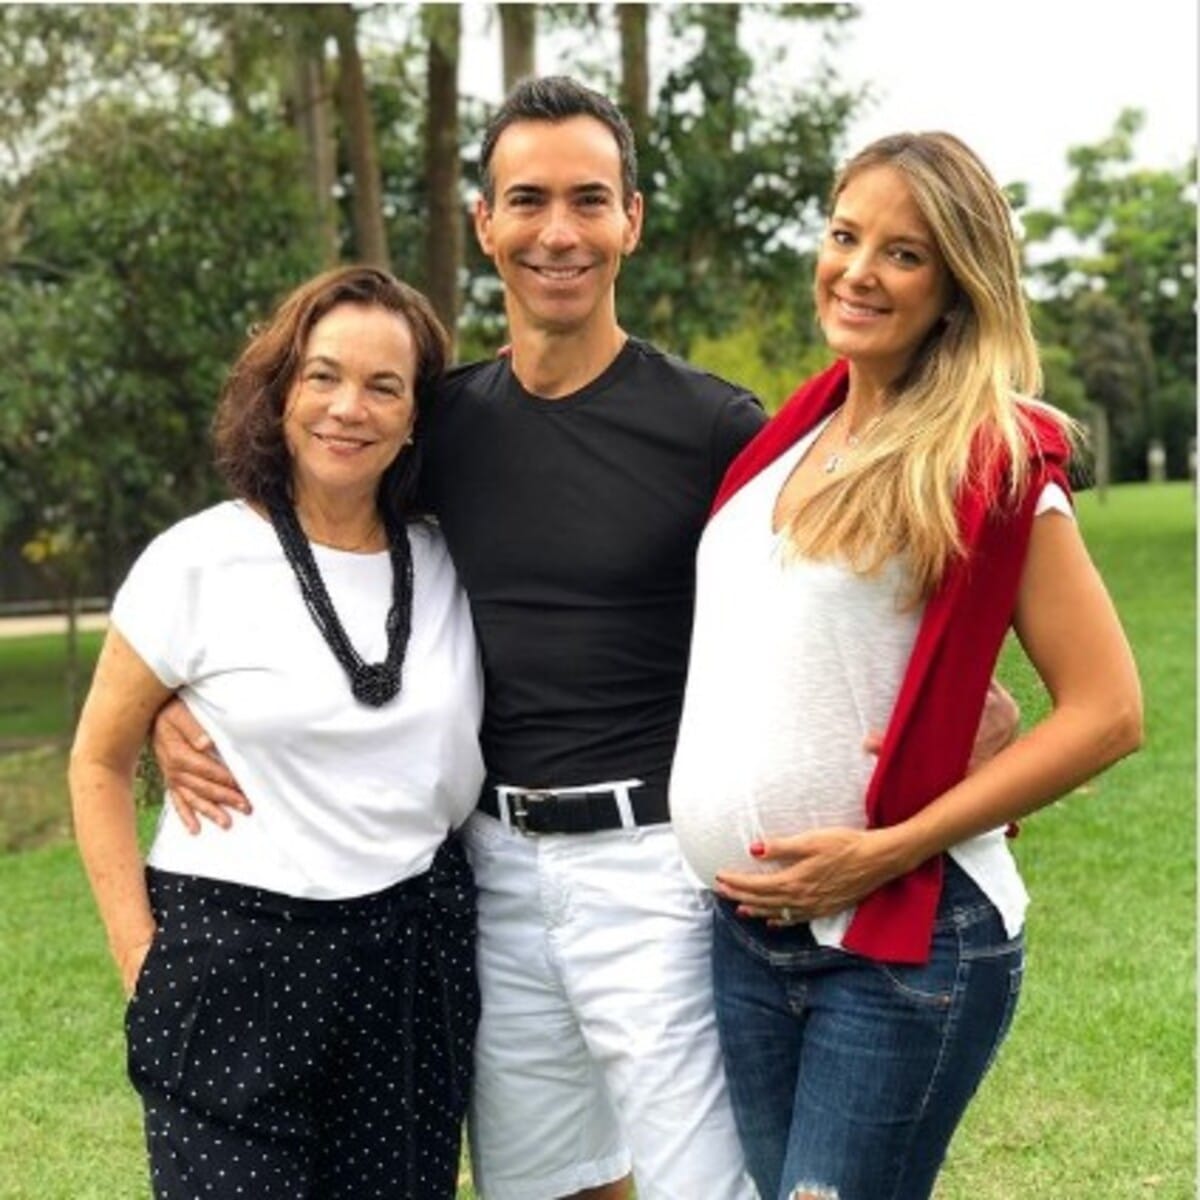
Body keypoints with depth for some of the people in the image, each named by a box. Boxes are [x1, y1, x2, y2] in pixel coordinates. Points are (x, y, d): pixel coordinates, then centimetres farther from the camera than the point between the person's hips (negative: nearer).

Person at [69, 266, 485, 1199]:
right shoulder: (198, 561, -7)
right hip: (235, 956, -3)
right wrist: (143, 961, -5)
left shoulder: (448, 567, 4)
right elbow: (99, 764, 0)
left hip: (415, 954, 4)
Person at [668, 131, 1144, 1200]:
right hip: (750, 929, 7)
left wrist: (888, 850, -18)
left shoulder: (992, 463, -11)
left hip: (904, 943, -7)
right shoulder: (792, 437, 8)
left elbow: (1108, 711, -14)